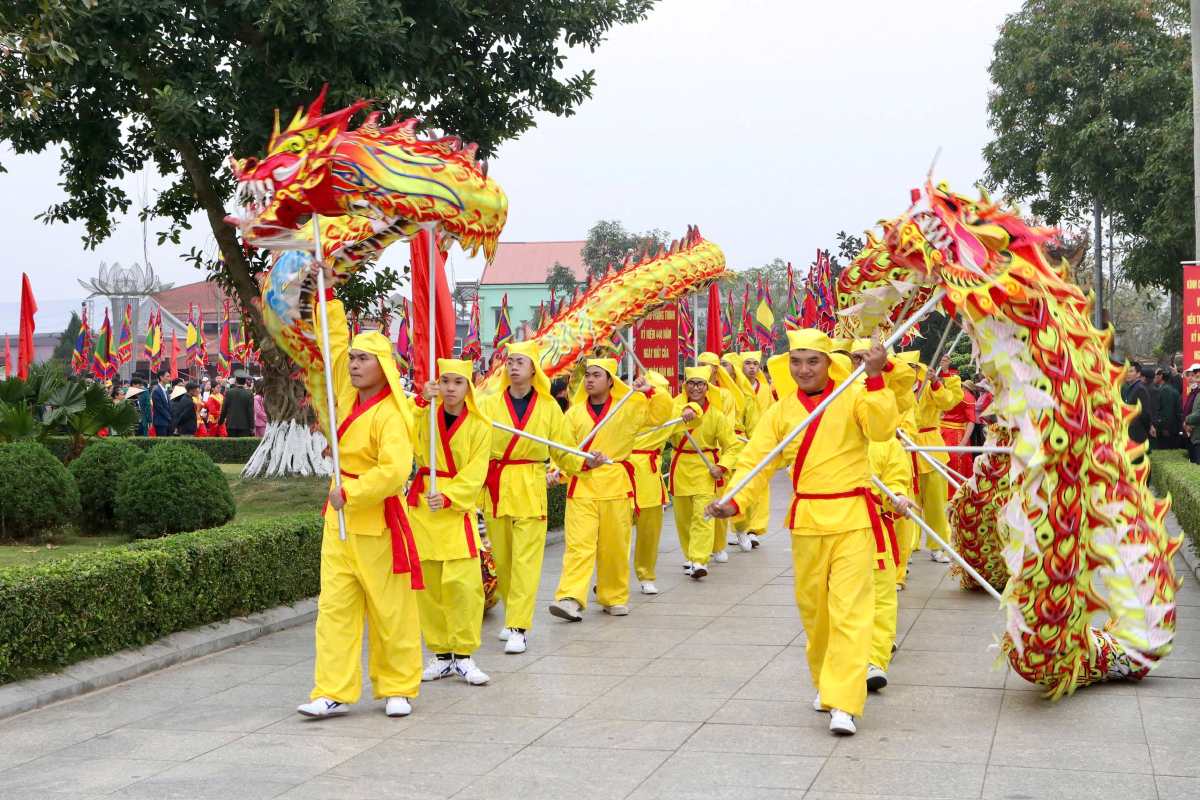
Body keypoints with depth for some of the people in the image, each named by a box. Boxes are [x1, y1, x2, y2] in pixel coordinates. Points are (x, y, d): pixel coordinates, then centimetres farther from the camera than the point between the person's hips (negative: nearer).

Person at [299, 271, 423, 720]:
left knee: (390, 610, 3)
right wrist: (327, 294, 11)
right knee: (335, 606, 2)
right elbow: (334, 343, 15)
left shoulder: (390, 415, -16)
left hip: (378, 520, -7)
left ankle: (397, 689, 16)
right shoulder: (349, 396, 7)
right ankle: (334, 693, 3)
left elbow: (394, 471, -26)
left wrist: (350, 492, -19)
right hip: (341, 518, 8)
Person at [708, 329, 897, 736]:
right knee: (813, 607, 13)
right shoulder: (781, 411, 5)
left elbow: (881, 428, -21)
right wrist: (734, 501, -14)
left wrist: (874, 378, -30)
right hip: (806, 520, 4)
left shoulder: (853, 397, -4)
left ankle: (843, 703, -12)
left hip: (853, 518, -4)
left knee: (850, 610, -10)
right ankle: (825, 682, 33)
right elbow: (755, 461, 1)